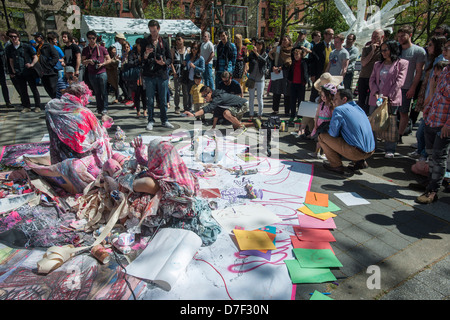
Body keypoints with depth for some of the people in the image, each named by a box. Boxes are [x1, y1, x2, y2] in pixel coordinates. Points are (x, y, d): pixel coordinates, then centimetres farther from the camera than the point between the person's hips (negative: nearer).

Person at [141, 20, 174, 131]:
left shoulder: (164, 42, 10)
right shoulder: (145, 42, 5)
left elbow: (170, 58, 11)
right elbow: (142, 60, 1)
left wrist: (164, 62, -11)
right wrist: (146, 54, -20)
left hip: (162, 75, 1)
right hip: (149, 75, -1)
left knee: (163, 100, 6)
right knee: (150, 100, 3)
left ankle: (164, 120, 18)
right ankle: (151, 121, 14)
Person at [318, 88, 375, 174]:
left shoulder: (339, 110, -7)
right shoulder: (358, 108, 18)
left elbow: (333, 133, -8)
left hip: (357, 152, -8)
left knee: (322, 136, 0)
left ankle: (337, 166, 3)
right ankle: (360, 162, 18)